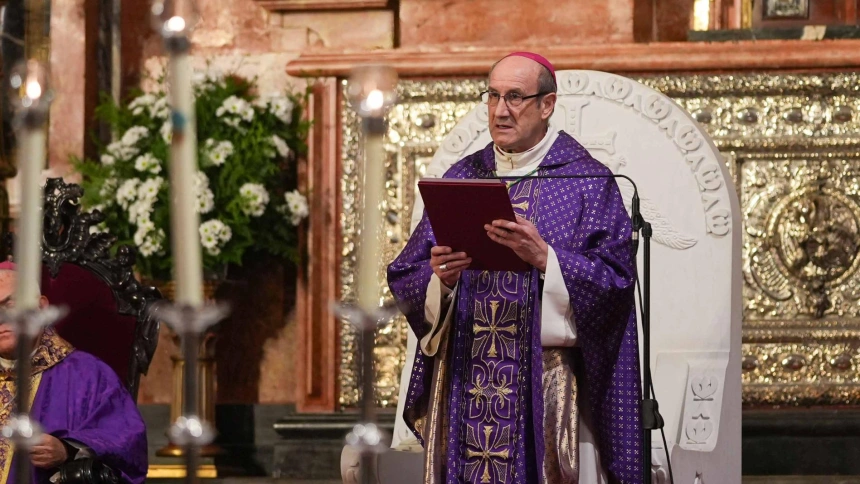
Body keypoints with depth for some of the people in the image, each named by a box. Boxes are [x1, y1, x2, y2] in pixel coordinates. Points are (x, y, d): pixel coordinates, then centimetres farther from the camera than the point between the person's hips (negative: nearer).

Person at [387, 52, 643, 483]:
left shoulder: (586, 182, 0)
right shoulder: (460, 180, 12)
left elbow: (615, 281, -9)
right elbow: (405, 278, 9)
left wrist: (544, 258, -22)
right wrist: (440, 280, -13)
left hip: (549, 384, -4)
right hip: (464, 380, 4)